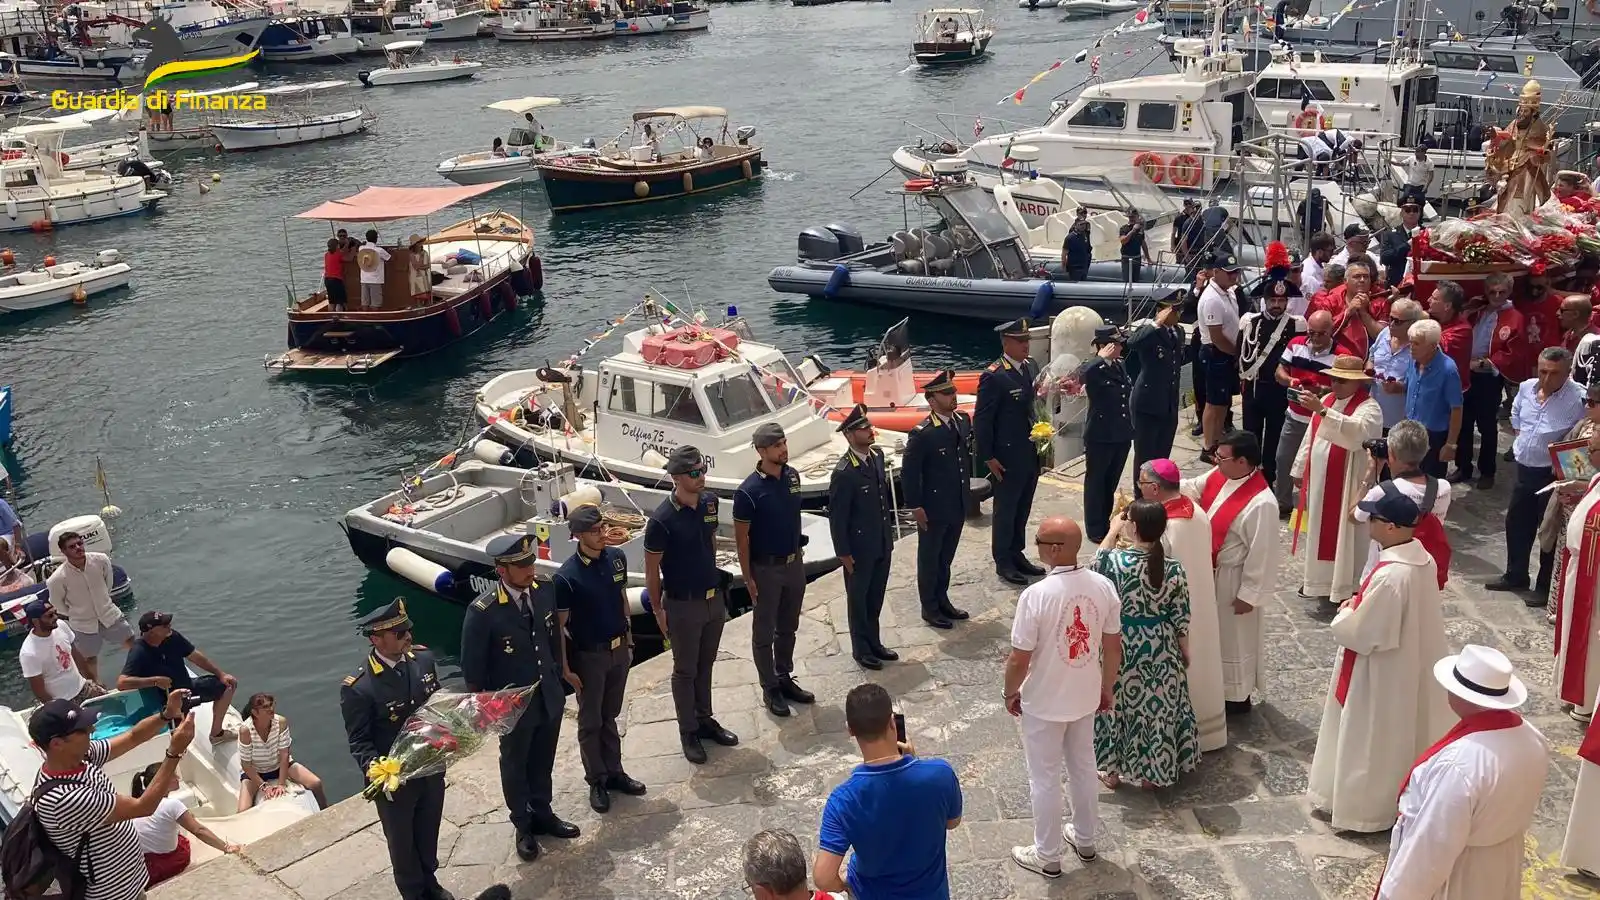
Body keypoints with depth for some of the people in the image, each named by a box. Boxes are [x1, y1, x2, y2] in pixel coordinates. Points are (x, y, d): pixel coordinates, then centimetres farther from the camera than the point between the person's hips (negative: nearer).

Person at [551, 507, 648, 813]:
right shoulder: (566, 577, -23)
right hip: (588, 656, -5)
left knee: (610, 716, 20)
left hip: (619, 650, 5)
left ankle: (614, 772, 35)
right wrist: (565, 668, -12)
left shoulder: (617, 557, -7)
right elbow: (558, 626, -15)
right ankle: (596, 781, 27)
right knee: (590, 721, 12)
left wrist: (629, 638, 14)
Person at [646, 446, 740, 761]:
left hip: (714, 598, 6)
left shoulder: (709, 502, -5)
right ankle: (688, 731, 27)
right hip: (683, 605, -5)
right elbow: (651, 570, -13)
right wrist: (658, 610, -8)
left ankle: (704, 719, 38)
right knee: (685, 670, 11)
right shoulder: (662, 520, -23)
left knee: (705, 664, 21)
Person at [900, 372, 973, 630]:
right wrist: (915, 507, -14)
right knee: (929, 559, 11)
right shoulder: (922, 433, -21)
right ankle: (930, 608, 25)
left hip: (958, 506, 6)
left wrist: (966, 491, 13)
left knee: (946, 558, 21)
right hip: (933, 510, -6)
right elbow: (908, 473, -16)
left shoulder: (963, 421, 0)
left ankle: (942, 600, 36)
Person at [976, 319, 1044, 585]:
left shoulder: (1029, 366, 6)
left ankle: (1017, 554, 31)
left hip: (1030, 454, 7)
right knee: (1005, 510, 5)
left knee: (1022, 509, 17)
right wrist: (988, 458, -15)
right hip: (1007, 458, -7)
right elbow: (981, 420, -16)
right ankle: (1003, 562, 18)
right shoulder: (994, 376, -17)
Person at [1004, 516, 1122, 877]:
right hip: (1085, 697, 5)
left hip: (1044, 703, -5)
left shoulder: (1036, 596, -28)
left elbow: (1019, 660, -21)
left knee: (1045, 779, 13)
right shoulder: (1103, 586, -12)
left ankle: (1047, 856, 28)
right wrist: (1106, 688, 15)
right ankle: (1085, 840, 43)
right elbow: (1113, 648, -1)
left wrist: (1010, 693, -2)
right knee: (1083, 768, 25)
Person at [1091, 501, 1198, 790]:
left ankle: (1114, 770, 31)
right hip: (1161, 651, 2)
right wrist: (1185, 652, 9)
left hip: (1123, 649, -2)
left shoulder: (1117, 561, -22)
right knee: (1158, 707, 19)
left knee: (1119, 705, 17)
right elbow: (1180, 619, -6)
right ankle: (1153, 772, 33)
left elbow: (1097, 562, 3)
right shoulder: (1174, 569, -15)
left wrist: (1113, 530, 7)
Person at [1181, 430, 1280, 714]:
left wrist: (1249, 595, -17)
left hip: (1232, 579, -8)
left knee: (1233, 637, 12)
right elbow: (1193, 489, 9)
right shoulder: (1220, 476, -8)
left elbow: (1262, 555, -25)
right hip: (1209, 570, 8)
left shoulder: (1261, 504, -31)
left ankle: (1236, 696, 31)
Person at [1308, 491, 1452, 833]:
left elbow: (1361, 633, -26)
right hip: (1412, 664, 9)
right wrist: (1361, 606, 6)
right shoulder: (1423, 559, -5)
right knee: (1400, 734, 25)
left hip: (1381, 673, -9)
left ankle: (1366, 805, 25)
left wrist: (1345, 612, -7)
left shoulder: (1389, 575, -34)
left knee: (1374, 740, 10)